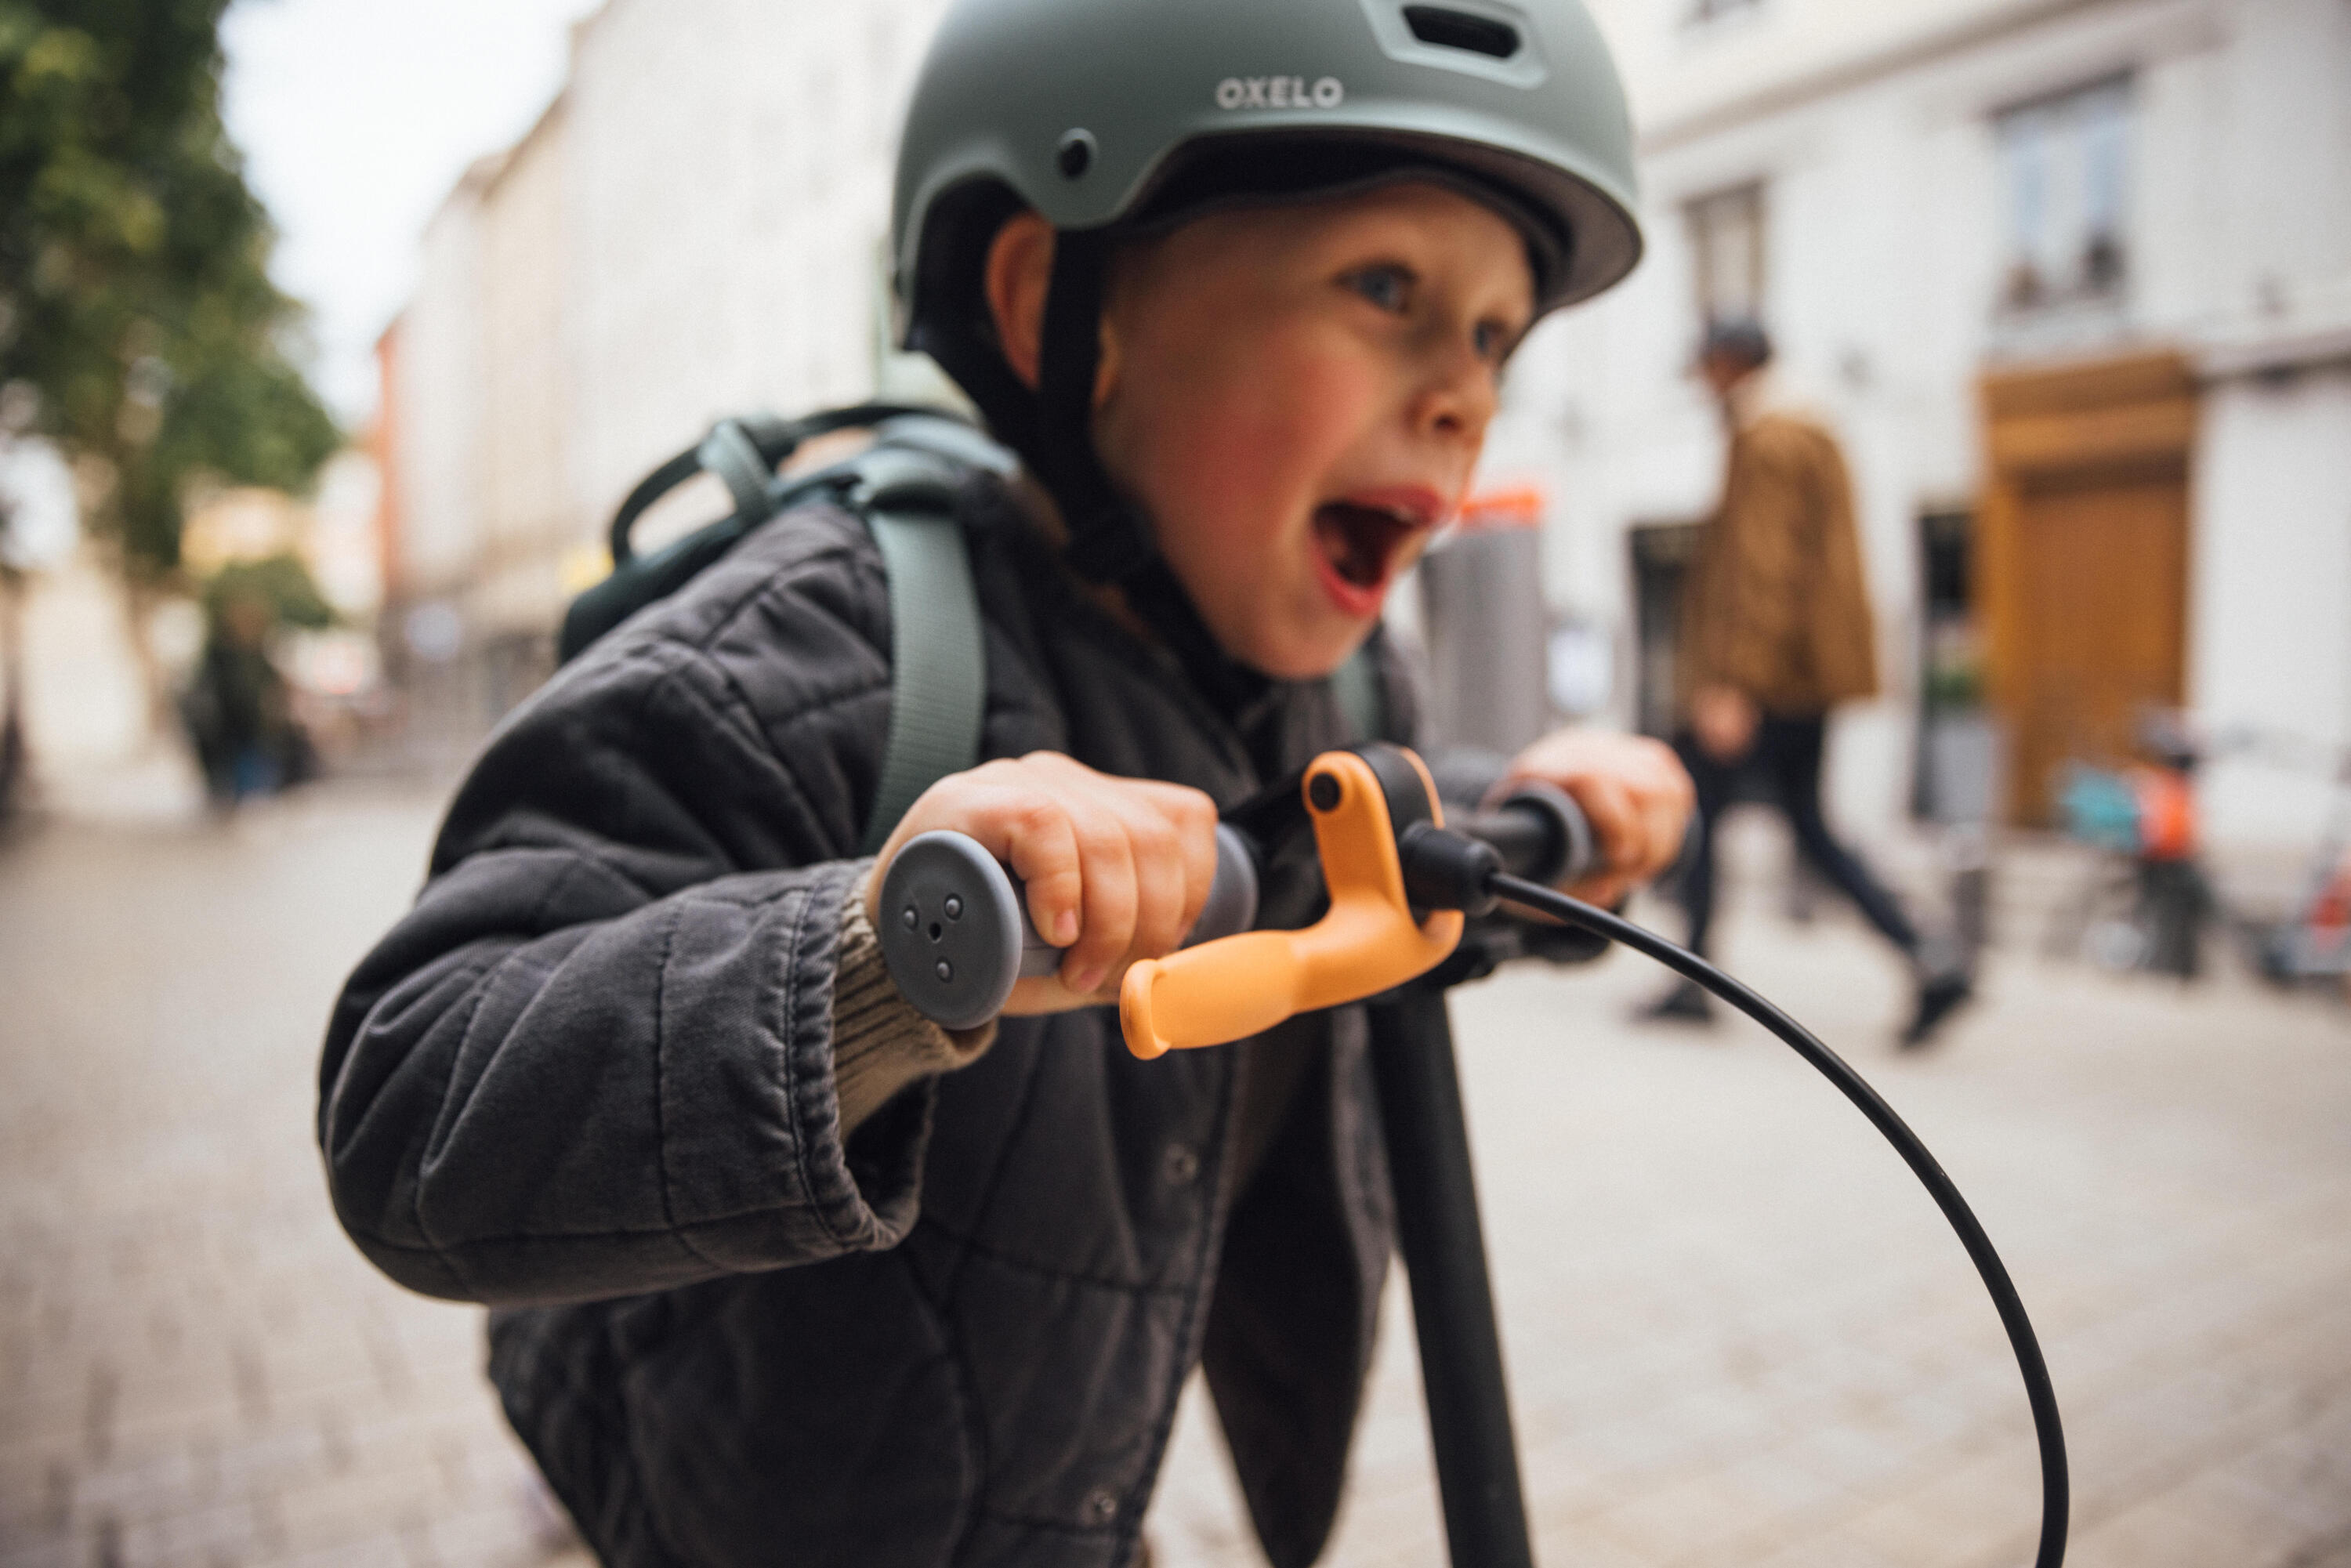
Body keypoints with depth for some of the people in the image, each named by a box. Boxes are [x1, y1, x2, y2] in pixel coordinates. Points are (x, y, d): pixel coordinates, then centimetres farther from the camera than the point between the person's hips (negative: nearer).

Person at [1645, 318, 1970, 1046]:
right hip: (1809, 676, 10)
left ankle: (1693, 981, 8)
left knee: (1689, 812, 1)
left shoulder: (1765, 444, -11)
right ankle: (1927, 965, 3)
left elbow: (1757, 569, -20)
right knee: (1811, 827, 11)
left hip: (1762, 677, -10)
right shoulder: (1816, 439, 19)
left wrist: (1729, 684, -24)